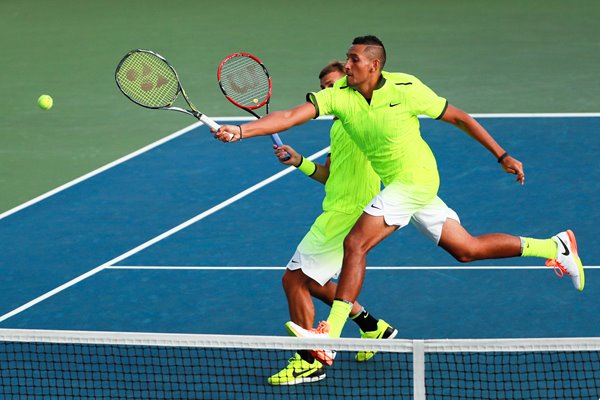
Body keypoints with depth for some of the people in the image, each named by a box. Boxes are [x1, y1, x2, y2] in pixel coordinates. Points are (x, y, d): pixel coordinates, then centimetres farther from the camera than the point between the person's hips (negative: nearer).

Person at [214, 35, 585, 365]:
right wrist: (241, 131, -28)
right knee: (466, 249, 13)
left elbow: (460, 118, -7)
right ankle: (555, 247, 27)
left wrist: (503, 156, -4)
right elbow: (291, 116, -15)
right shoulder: (339, 95, -7)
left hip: (415, 180, -7)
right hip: (396, 184, 7)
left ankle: (330, 335, -15)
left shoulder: (406, 89, -18)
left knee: (355, 244, -17)